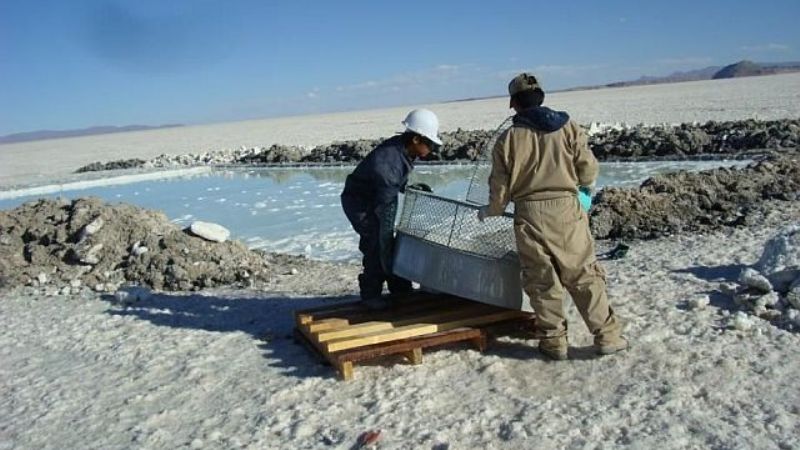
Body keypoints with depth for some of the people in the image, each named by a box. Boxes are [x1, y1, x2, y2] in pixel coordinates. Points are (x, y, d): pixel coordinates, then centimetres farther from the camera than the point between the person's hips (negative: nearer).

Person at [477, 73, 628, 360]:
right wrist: (586, 185, 25)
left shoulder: (507, 140, -1)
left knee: (542, 280, 10)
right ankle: (607, 336, 12)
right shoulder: (568, 127, 1)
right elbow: (588, 168, 2)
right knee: (584, 274, 9)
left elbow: (500, 188, 2)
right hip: (566, 209, 1)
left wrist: (489, 211, 21)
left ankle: (554, 340, 17)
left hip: (529, 216, 0)